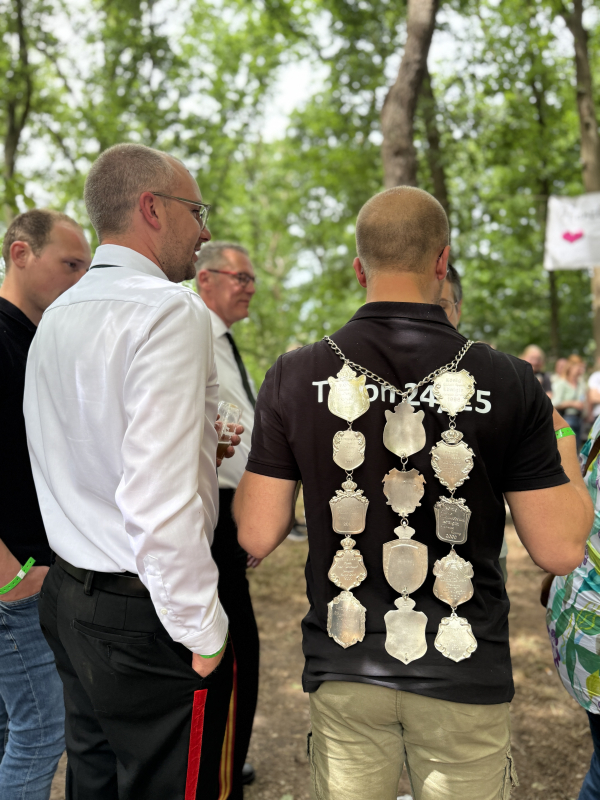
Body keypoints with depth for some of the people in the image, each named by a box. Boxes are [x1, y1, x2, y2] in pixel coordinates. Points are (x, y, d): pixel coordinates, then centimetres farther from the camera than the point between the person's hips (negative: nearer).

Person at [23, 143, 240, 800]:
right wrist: (204, 633, -16)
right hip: (145, 616, -9)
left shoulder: (56, 316, 10)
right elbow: (159, 497, -26)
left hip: (68, 598, 9)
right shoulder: (171, 311, -18)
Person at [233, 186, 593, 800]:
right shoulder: (507, 382, -11)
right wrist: (566, 459, 10)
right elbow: (560, 550, -7)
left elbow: (257, 536, -6)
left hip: (343, 668, 1)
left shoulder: (296, 376, -9)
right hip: (465, 678, 0)